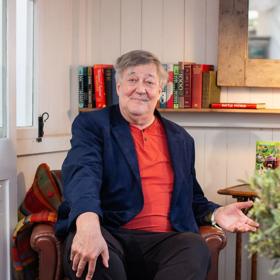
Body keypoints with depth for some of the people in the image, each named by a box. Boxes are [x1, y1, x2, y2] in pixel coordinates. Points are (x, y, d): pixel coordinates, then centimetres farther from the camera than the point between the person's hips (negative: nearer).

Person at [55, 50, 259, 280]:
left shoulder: (181, 140, 21)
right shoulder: (92, 124, 8)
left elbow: (191, 200, 28)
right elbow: (82, 172, -12)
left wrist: (216, 213, 3)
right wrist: (88, 223, -34)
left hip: (163, 241, 3)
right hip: (110, 236, -2)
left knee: (195, 248, -32)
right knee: (82, 249, -37)